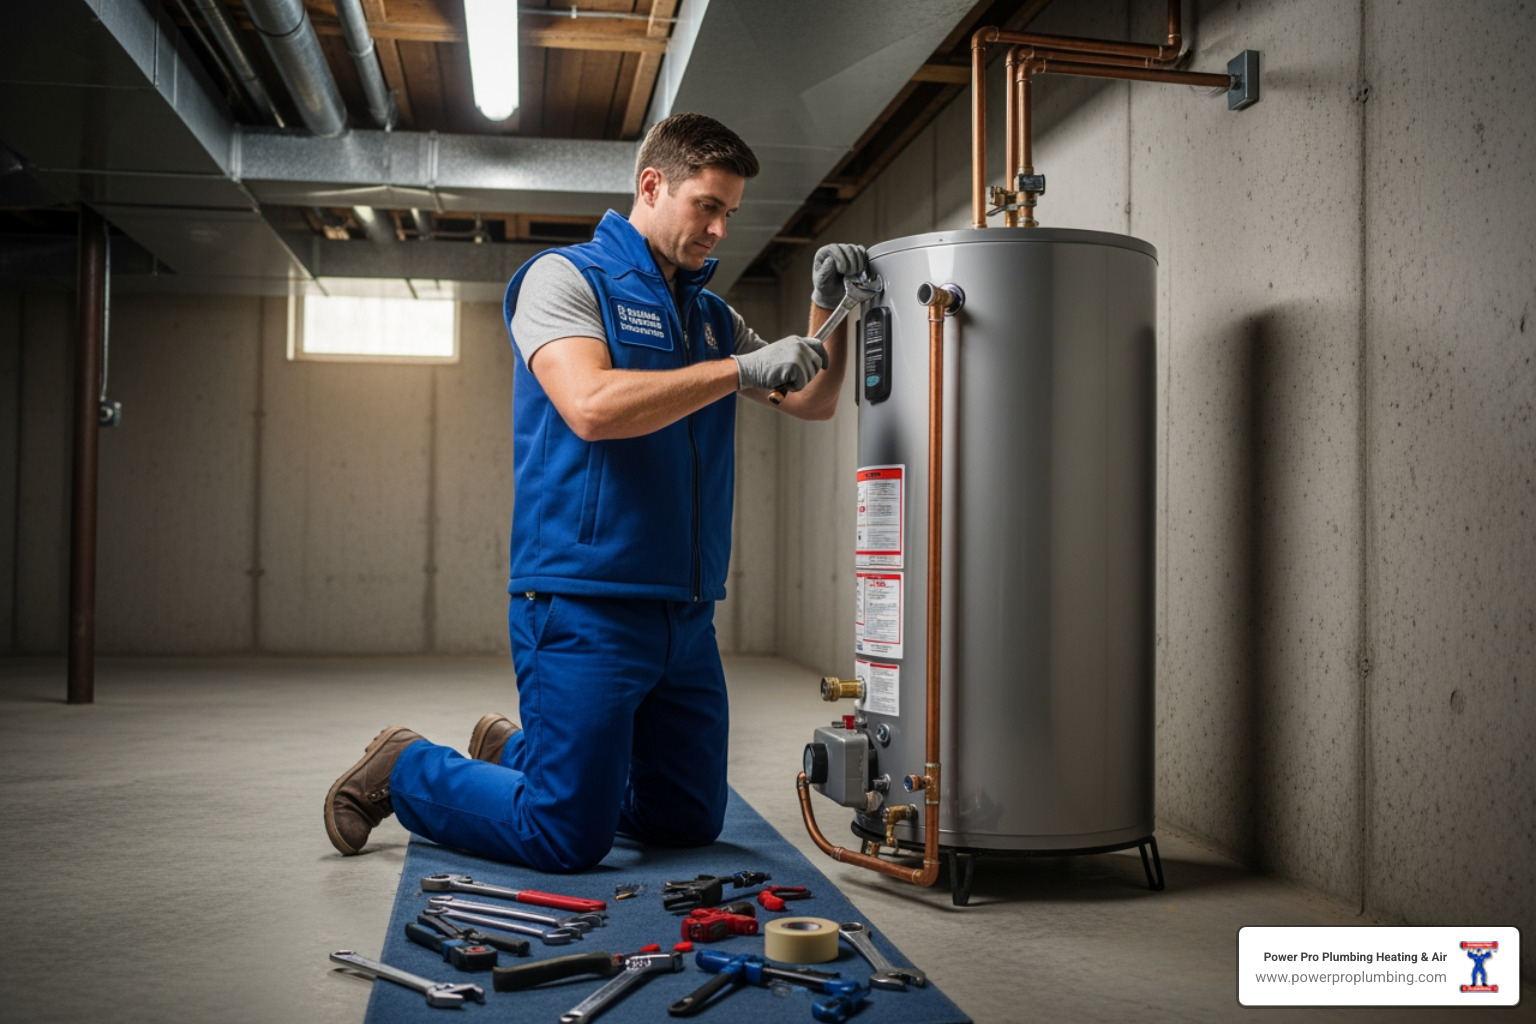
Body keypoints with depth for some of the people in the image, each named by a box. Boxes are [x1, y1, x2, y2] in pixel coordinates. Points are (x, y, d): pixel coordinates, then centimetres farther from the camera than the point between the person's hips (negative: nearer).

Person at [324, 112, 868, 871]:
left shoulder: (713, 317, 18)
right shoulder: (565, 277, -4)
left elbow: (812, 403, 18)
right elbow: (593, 406, -21)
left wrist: (828, 313, 2)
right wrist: (741, 369, -21)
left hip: (685, 612, 8)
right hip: (585, 604, -8)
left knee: (690, 823, 15)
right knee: (568, 840, -5)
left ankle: (515, 752, 35)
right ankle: (405, 772, 19)